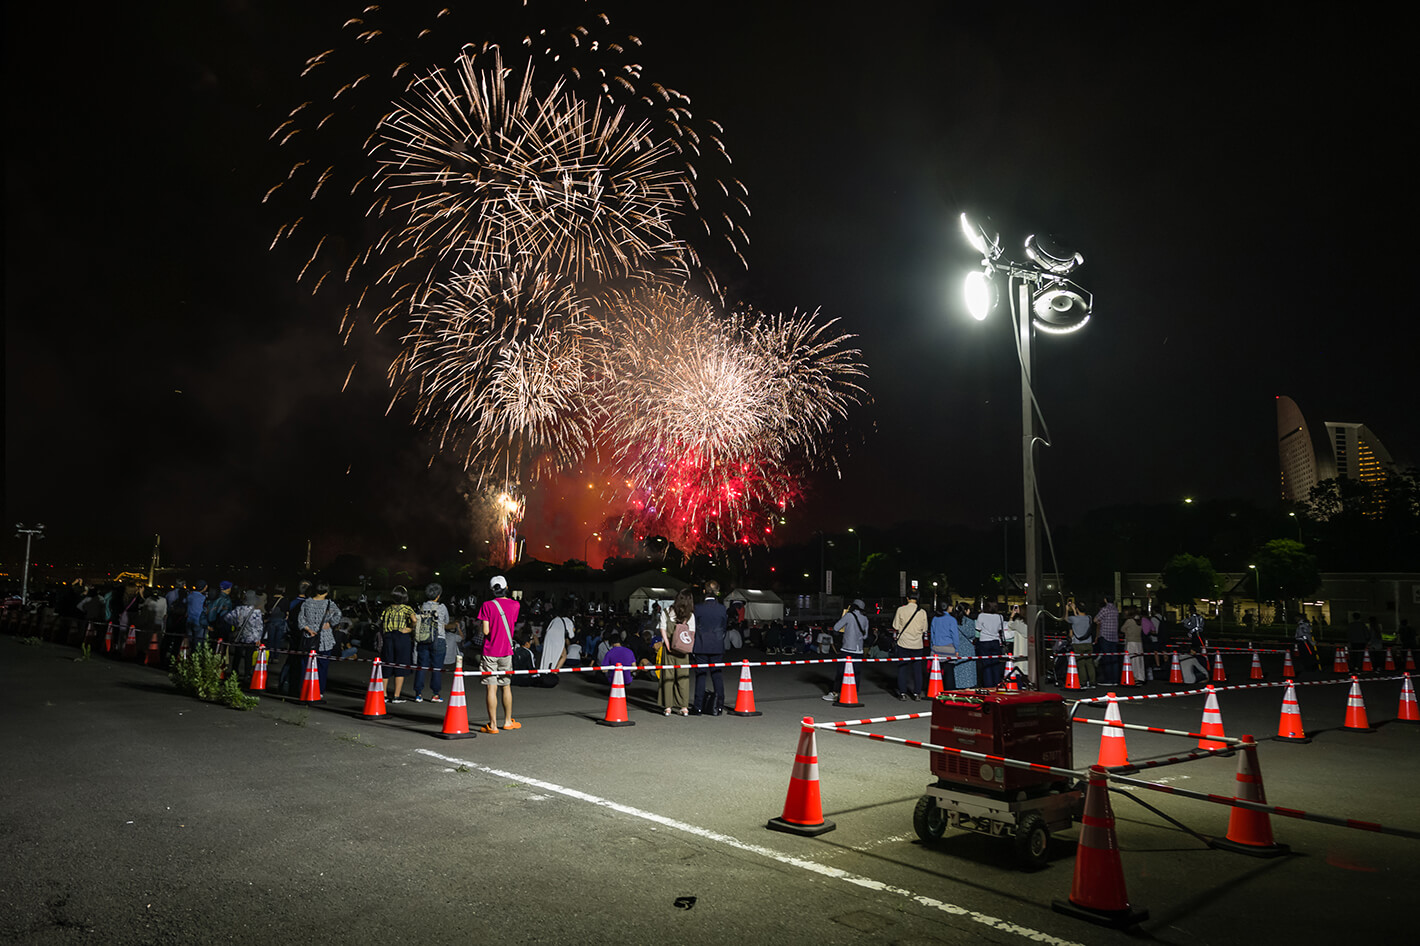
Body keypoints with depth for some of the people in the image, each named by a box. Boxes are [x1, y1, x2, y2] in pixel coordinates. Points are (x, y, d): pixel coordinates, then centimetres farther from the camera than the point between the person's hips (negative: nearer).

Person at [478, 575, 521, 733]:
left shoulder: (487, 605, -10)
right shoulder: (515, 605, 0)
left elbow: (485, 631, -13)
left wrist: (480, 625, 6)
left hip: (489, 652, -3)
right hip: (506, 651, 3)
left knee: (492, 688, -2)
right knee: (506, 686, 15)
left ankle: (493, 725, -1)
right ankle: (508, 721, 24)